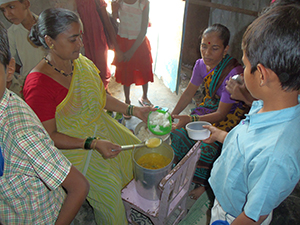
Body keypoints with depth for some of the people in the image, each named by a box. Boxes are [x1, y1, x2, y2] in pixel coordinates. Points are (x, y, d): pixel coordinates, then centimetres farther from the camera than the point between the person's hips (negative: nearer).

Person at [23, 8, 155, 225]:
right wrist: (94, 144, -29)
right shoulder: (38, 84, -28)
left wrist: (134, 110, -2)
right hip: (72, 146, -7)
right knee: (108, 187, -10)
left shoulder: (81, 62, -8)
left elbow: (101, 96, 6)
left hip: (101, 129, 7)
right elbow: (49, 136, -21)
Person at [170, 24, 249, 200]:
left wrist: (191, 119, -38)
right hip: (210, 106, 6)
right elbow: (189, 93, 0)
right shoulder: (201, 64, -10)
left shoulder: (234, 73, -30)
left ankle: (204, 182, 6)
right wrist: (172, 116, -8)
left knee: (207, 143, -24)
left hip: (231, 114, -6)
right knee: (179, 131, -11)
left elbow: (221, 114, -26)